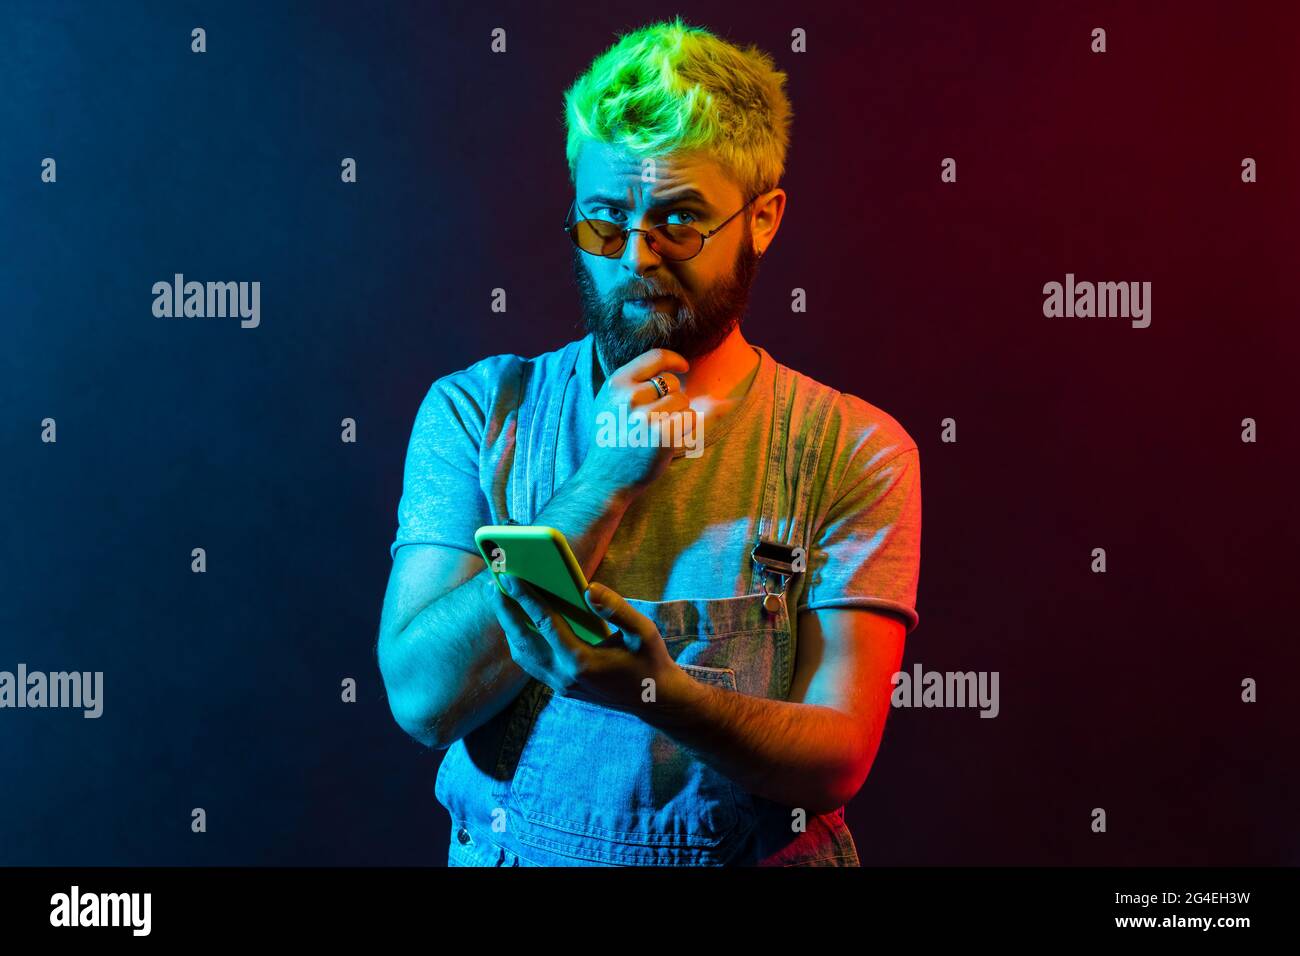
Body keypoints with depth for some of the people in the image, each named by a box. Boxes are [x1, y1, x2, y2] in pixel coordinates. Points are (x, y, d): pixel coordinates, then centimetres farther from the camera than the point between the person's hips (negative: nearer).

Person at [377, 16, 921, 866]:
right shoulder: (477, 410, 2)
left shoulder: (853, 451, -2)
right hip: (513, 847, 1)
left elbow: (836, 757, -8)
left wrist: (655, 691, -25)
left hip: (762, 852, 0)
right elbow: (424, 698, -7)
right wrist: (604, 482, -14)